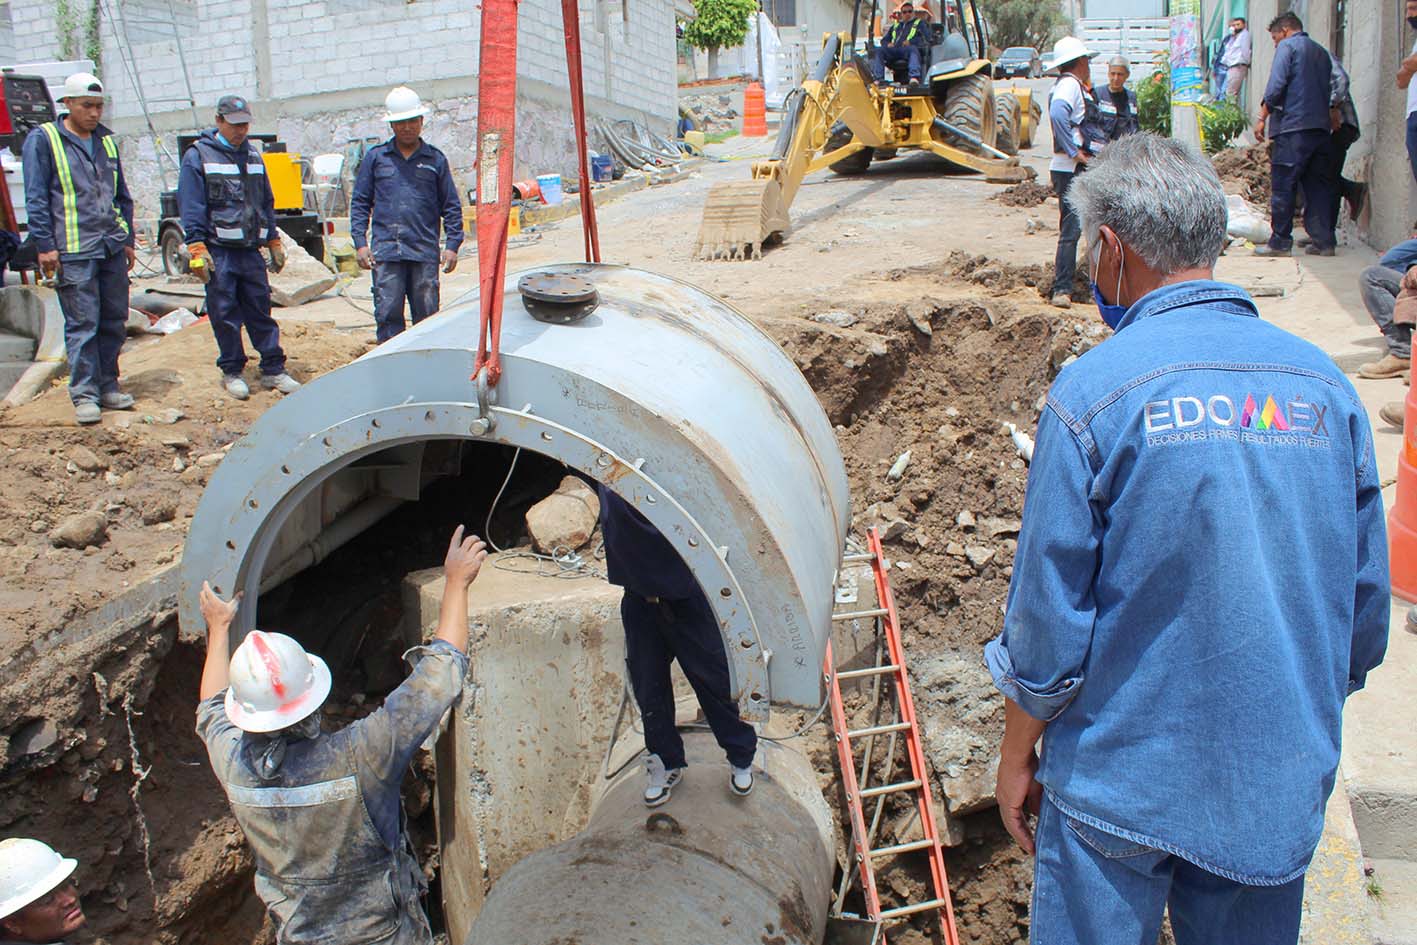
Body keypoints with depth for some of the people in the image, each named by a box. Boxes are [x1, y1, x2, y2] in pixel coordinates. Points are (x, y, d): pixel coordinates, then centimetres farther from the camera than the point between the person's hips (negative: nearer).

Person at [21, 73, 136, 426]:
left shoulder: (107, 141, 16)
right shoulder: (43, 139, 0)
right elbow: (36, 198, -3)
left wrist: (128, 239, 18)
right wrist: (45, 246, -9)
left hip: (112, 247, 5)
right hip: (74, 251, -5)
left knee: (114, 321, 8)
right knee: (82, 324, -5)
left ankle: (107, 386, 19)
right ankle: (84, 394, 1)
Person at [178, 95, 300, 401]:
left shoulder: (252, 156, 15)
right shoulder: (198, 156, -2)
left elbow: (266, 204, 22)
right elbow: (191, 207, -7)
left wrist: (274, 243, 19)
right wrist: (197, 249, -14)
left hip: (250, 250, 5)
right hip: (219, 252, -4)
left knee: (261, 311, 6)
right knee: (225, 315, 1)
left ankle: (273, 370, 11)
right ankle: (232, 372, 11)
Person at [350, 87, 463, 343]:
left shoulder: (435, 159, 10)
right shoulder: (376, 157, 11)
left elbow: (451, 206, 11)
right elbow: (360, 202, 12)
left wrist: (452, 245, 2)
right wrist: (360, 243, 1)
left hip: (425, 252, 0)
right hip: (385, 250, 0)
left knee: (427, 314, 2)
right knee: (388, 313, -3)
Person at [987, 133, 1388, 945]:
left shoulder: (1096, 391, -17)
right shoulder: (1327, 387, -2)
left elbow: (1049, 618, -13)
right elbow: (1367, 611, 6)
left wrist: (1017, 754, 2)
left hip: (1123, 777, -4)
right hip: (1284, 784, 5)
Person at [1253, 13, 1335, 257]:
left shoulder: (1287, 46, 0)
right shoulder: (1322, 52, 22)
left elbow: (1276, 86, -11)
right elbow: (1329, 90, 21)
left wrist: (1262, 118, -6)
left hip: (1293, 127, -7)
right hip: (1321, 127, 7)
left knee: (1282, 186, -4)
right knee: (1318, 186, 8)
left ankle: (1280, 242, -5)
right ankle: (1323, 241, 6)